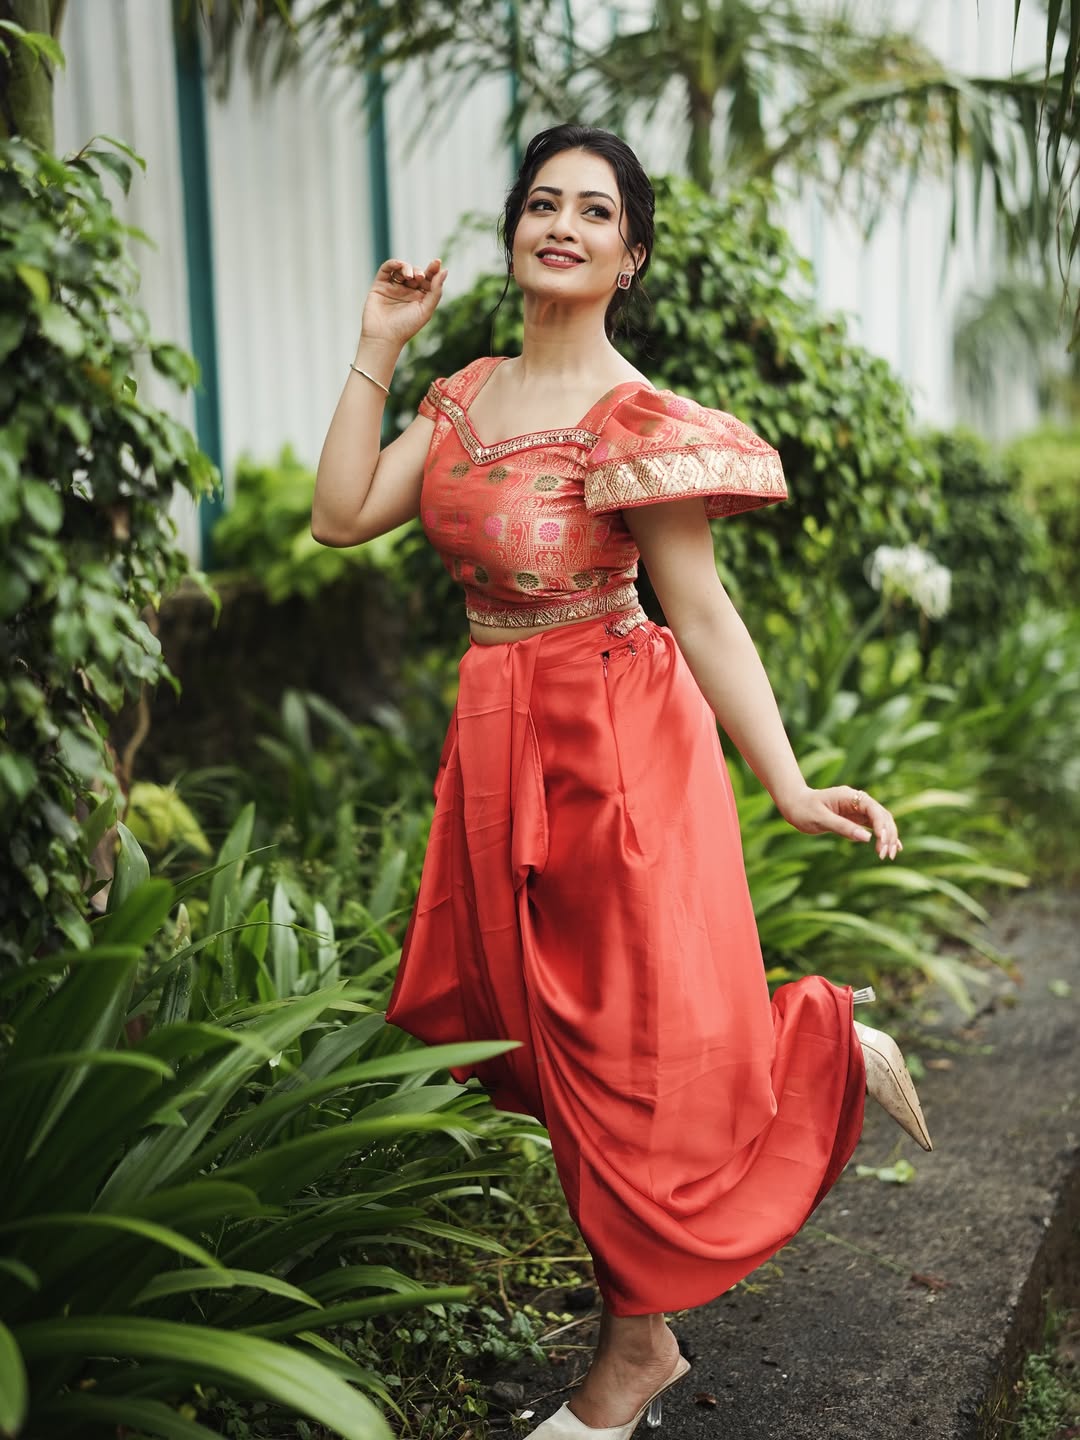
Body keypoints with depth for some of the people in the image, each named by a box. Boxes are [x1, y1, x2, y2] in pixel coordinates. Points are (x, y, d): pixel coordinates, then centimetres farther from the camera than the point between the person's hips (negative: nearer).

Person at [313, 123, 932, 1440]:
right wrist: (377, 349, 1)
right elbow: (343, 515, 1)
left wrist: (789, 787, -17)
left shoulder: (639, 422, -14)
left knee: (630, 1057, 3)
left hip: (613, 750, -7)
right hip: (497, 750, 7)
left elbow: (700, 613, -14)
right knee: (547, 1033, 16)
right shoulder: (467, 396, 7)